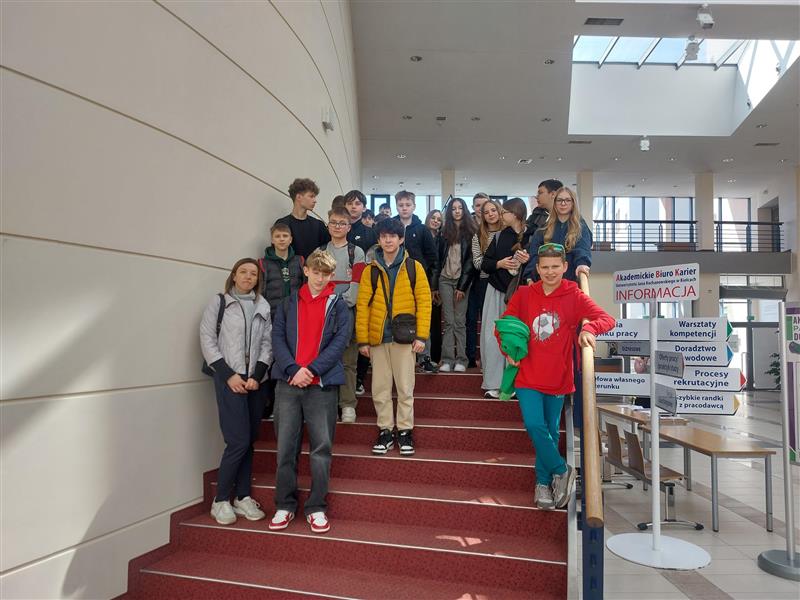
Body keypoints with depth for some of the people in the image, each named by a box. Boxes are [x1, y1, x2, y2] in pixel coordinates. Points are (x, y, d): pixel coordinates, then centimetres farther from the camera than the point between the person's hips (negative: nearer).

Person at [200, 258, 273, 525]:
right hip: (229, 380, -3)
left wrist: (257, 375, -6)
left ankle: (243, 497, 18)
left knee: (249, 442, 7)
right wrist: (228, 375, -9)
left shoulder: (263, 306, 11)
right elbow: (207, 340, -1)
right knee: (239, 441, -9)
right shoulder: (219, 302, 4)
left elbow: (267, 343, 6)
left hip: (257, 381, 4)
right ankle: (220, 501, 6)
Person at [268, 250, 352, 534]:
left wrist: (311, 369, -14)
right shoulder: (289, 303, 11)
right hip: (289, 383, 2)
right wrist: (292, 370, -13)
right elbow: (277, 337, 2)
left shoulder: (338, 305, 6)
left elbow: (340, 340, -5)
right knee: (286, 446, 6)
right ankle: (285, 505, 19)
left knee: (321, 447, 2)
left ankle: (316, 507, 15)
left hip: (322, 384, -1)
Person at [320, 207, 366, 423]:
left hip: (347, 312, -2)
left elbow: (357, 285, -2)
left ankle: (348, 405, 6)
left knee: (347, 360, -1)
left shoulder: (356, 252, 7)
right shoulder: (320, 252, 14)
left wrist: (342, 303, -12)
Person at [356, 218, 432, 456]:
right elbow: (362, 305, 3)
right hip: (378, 337, 2)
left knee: (405, 387, 4)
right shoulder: (370, 270, 5)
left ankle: (405, 431, 18)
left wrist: (421, 336, -7)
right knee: (380, 388, 7)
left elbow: (424, 301, -2)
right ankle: (385, 430, 20)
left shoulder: (413, 267, 1)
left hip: (404, 336, -2)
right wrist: (362, 339, -2)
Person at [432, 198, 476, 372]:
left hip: (463, 280, -2)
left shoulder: (471, 232, 2)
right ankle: (447, 359, -1)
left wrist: (462, 286, -9)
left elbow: (471, 260, -3)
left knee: (460, 321, -4)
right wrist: (435, 286, 9)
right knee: (448, 322, -2)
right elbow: (439, 259, 13)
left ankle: (461, 360, 0)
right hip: (445, 279, 2)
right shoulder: (444, 233, 13)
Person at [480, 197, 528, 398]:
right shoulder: (499, 236, 10)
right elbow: (484, 264, 9)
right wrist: (499, 263, -9)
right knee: (492, 336, -1)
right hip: (497, 291, 3)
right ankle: (494, 383, 5)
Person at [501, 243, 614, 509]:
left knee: (550, 430, 11)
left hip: (557, 378, 0)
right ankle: (561, 470, 12)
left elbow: (607, 319, -11)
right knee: (535, 426, -11)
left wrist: (589, 328, -31)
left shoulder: (574, 296, -4)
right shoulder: (523, 295, -1)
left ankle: (544, 483, 28)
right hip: (528, 376, 0)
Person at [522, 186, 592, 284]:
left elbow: (582, 249, -17)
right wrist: (530, 277, -13)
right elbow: (534, 253, 1)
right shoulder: (544, 228, 7)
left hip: (570, 280, -2)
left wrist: (582, 263, -39)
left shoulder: (580, 227, 0)